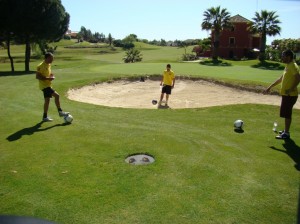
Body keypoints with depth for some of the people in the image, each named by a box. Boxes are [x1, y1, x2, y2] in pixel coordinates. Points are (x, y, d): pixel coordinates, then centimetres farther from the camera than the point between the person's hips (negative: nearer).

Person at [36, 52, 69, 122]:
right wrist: (48, 78, -24)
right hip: (44, 86, -10)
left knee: (47, 100, 11)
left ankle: (45, 117, 19)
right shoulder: (41, 66, -16)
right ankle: (60, 112, -10)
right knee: (56, 95, -18)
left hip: (48, 85, 10)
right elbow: (37, 76, -20)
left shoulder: (49, 65, 11)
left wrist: (52, 76, 4)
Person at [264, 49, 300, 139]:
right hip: (285, 94, 10)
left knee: (287, 113, -4)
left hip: (290, 95, -10)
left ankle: (286, 134, 3)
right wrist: (270, 87, 20)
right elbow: (281, 79, 21)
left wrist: (291, 89, -30)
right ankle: (286, 130, 28)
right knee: (286, 113, 17)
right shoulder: (288, 66, 14)